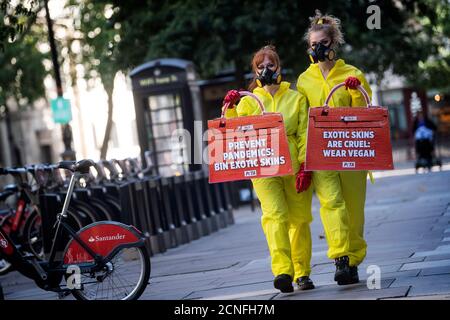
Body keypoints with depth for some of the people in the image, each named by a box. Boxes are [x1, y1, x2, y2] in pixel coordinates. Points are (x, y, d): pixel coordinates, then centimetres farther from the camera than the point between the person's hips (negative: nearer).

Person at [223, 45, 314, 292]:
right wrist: (230, 109, -6)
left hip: (293, 167, 1)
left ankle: (302, 273, 16)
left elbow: (304, 133, 7)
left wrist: (304, 163, -5)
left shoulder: (295, 98, 13)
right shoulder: (248, 101, 13)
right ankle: (283, 271, -29)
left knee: (300, 219, 4)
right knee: (275, 215, -19)